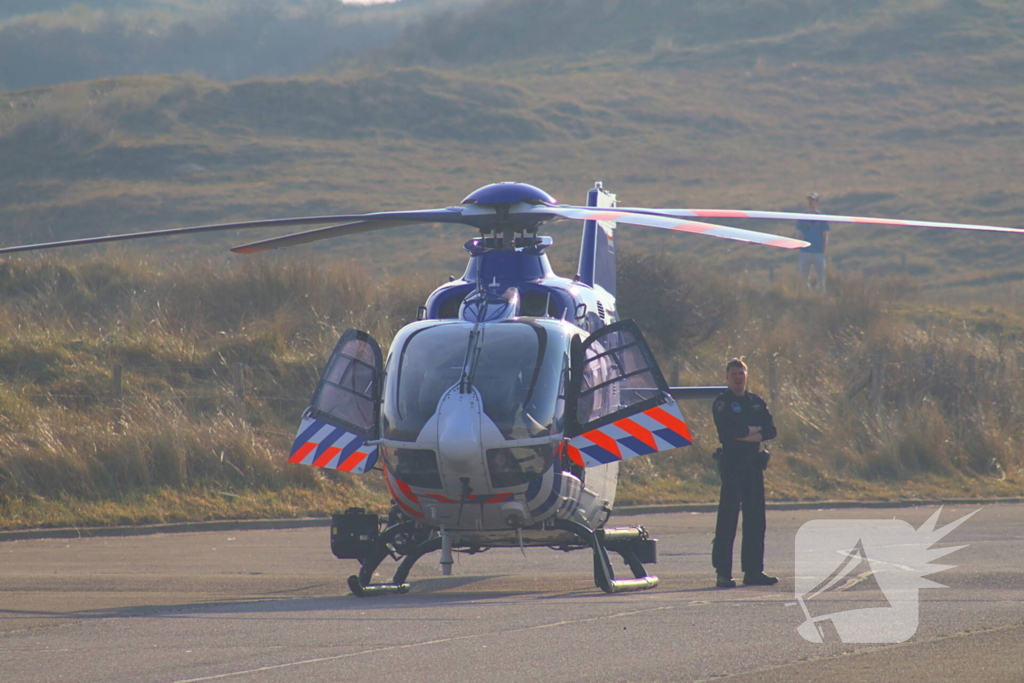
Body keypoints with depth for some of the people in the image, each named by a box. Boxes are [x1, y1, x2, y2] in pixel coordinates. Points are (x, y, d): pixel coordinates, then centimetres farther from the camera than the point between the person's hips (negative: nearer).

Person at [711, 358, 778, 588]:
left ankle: (753, 570, 10)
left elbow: (771, 430, 5)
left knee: (756, 518, 5)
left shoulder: (757, 402, 16)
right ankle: (723, 572, -9)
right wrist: (755, 431, -4)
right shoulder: (722, 403, -1)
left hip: (754, 463, 6)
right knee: (728, 517, -9)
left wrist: (746, 434, -9)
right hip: (732, 463, -6)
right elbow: (730, 430, -16)